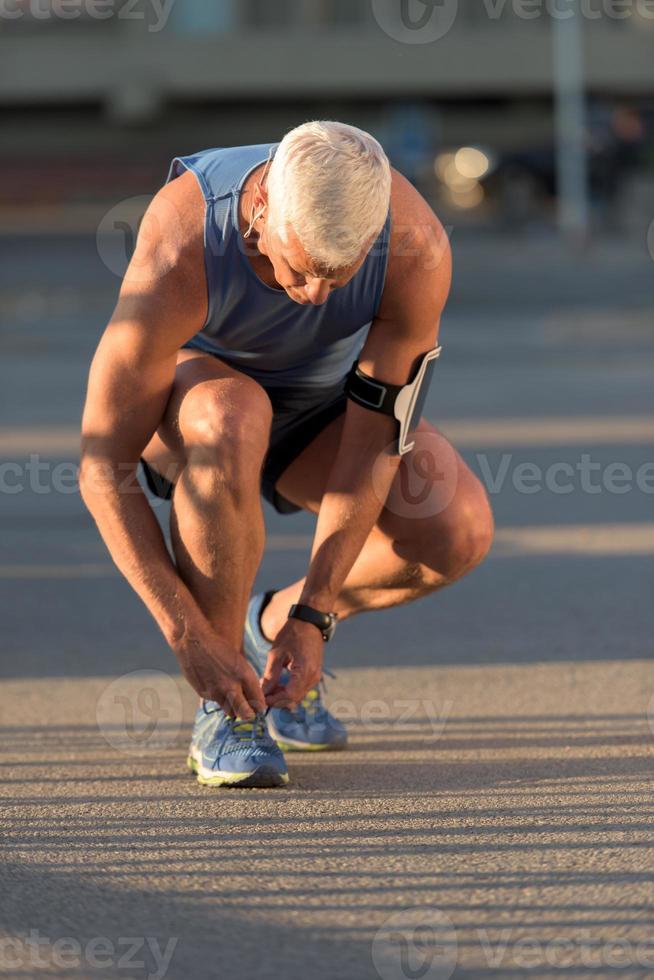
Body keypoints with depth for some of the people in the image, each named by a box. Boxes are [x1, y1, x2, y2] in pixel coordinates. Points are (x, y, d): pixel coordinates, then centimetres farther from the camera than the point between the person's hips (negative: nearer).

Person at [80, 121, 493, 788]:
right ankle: (222, 713, -24)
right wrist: (187, 635, -36)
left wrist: (310, 618, -27)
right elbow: (103, 469, -33)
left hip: (319, 403, 3)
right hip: (190, 379, -3)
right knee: (231, 421, -41)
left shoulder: (416, 250, -32)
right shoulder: (177, 257, -39)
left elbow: (376, 439, -24)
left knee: (459, 530, -24)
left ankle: (273, 625, 6)